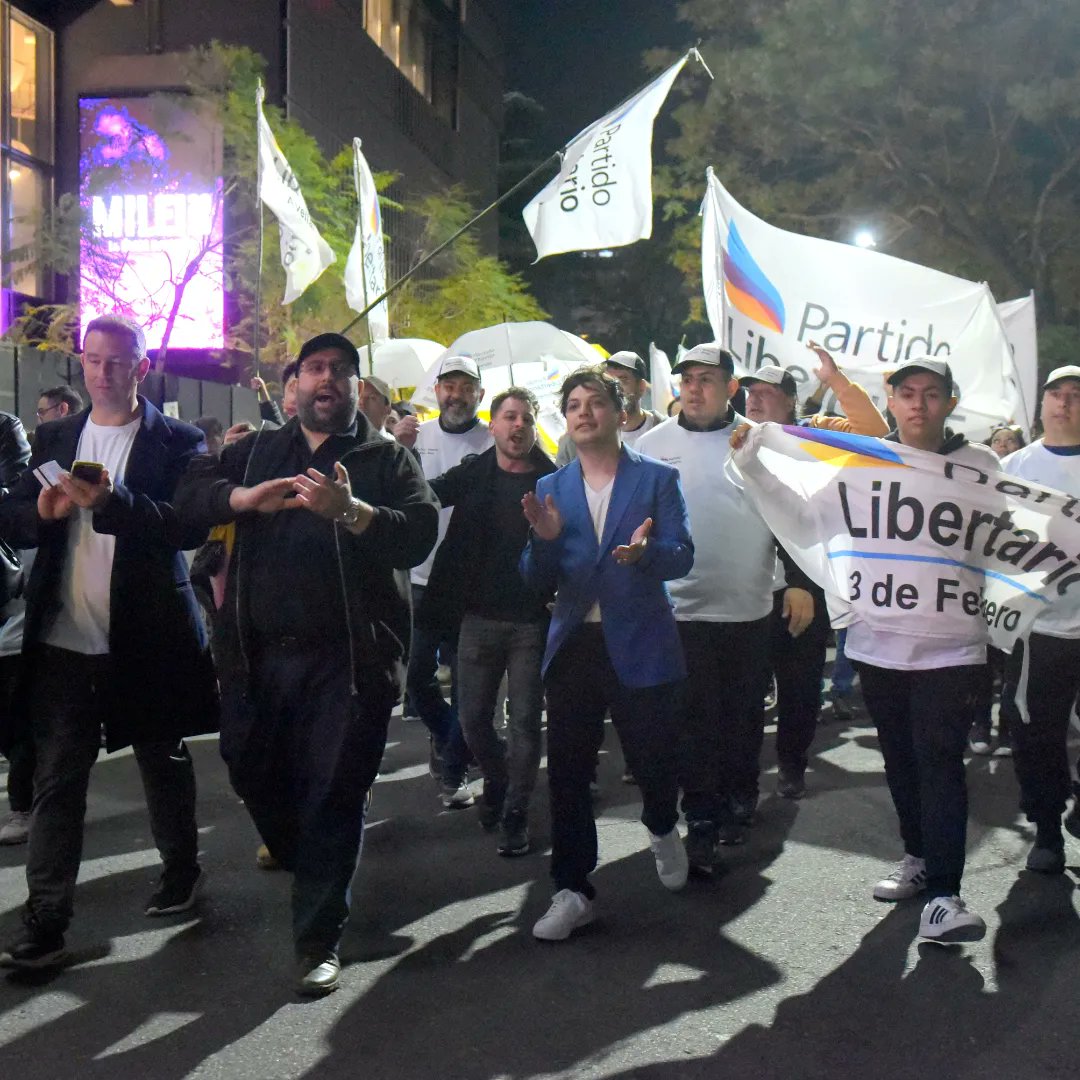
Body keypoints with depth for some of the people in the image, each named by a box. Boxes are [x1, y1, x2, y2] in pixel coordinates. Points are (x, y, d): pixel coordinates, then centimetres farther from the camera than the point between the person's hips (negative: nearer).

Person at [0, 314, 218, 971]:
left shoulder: (177, 442, -1)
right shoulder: (54, 439, 12)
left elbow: (192, 526, -13)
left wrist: (112, 502, -26)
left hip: (148, 638, -3)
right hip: (63, 640, 3)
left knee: (164, 765, 13)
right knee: (57, 781, 3)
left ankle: (182, 870, 35)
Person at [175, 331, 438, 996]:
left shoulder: (387, 458, 6)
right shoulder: (257, 451, 16)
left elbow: (421, 534, -10)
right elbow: (191, 495, 2)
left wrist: (352, 510, -26)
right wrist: (247, 497, -18)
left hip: (348, 658, -3)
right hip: (259, 651, 4)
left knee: (335, 794, -1)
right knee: (252, 770, 13)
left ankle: (319, 940, 12)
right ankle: (303, 861, 44)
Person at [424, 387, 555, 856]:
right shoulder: (472, 475, 5)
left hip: (534, 621, -2)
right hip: (479, 618, 2)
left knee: (525, 722, 4)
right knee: (473, 719, 10)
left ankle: (515, 812, 19)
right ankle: (497, 778, 38)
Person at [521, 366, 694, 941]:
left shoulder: (657, 478, 2)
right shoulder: (550, 490, 10)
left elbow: (681, 556, -8)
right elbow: (538, 581, 6)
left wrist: (645, 552, -30)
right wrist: (545, 539, -15)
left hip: (640, 645, -2)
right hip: (572, 645, 3)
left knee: (653, 760, 5)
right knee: (567, 771, 3)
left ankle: (662, 829, 40)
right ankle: (572, 890, 16)